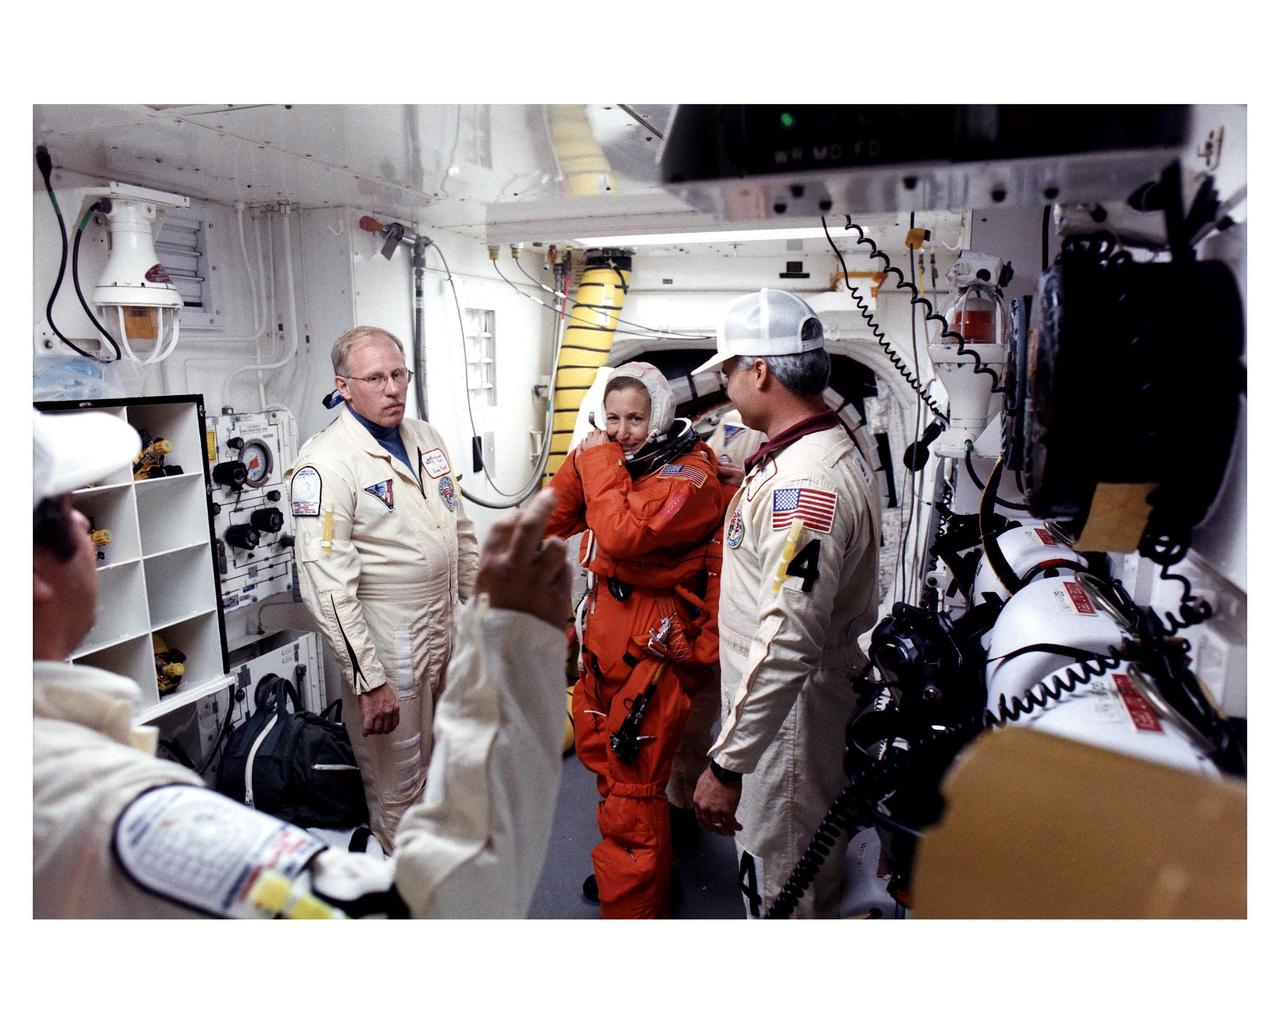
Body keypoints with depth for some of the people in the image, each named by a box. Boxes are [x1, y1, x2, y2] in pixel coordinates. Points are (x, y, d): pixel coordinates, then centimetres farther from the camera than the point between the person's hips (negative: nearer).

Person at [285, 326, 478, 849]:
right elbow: (327, 586, -21)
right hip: (387, 647, -7)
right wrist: (368, 681, -21)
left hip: (447, 630, 7)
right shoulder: (325, 463, -17)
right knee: (398, 784, 8)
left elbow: (462, 531, 15)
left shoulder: (425, 437, 7)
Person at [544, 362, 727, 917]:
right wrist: (581, 462, -7)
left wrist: (600, 461, -20)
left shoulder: (687, 476, -16)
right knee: (599, 753, 23)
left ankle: (632, 907, 15)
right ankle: (620, 872, 45)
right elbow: (552, 522, 6)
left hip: (653, 653, -9)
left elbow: (623, 535, -32)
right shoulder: (617, 462, 10)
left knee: (632, 792, -2)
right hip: (605, 641, 9)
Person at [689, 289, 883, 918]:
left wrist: (726, 763, -28)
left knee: (780, 887, 9)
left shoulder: (803, 482, -28)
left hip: (786, 713, -10)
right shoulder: (832, 448, 8)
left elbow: (787, 643, -32)